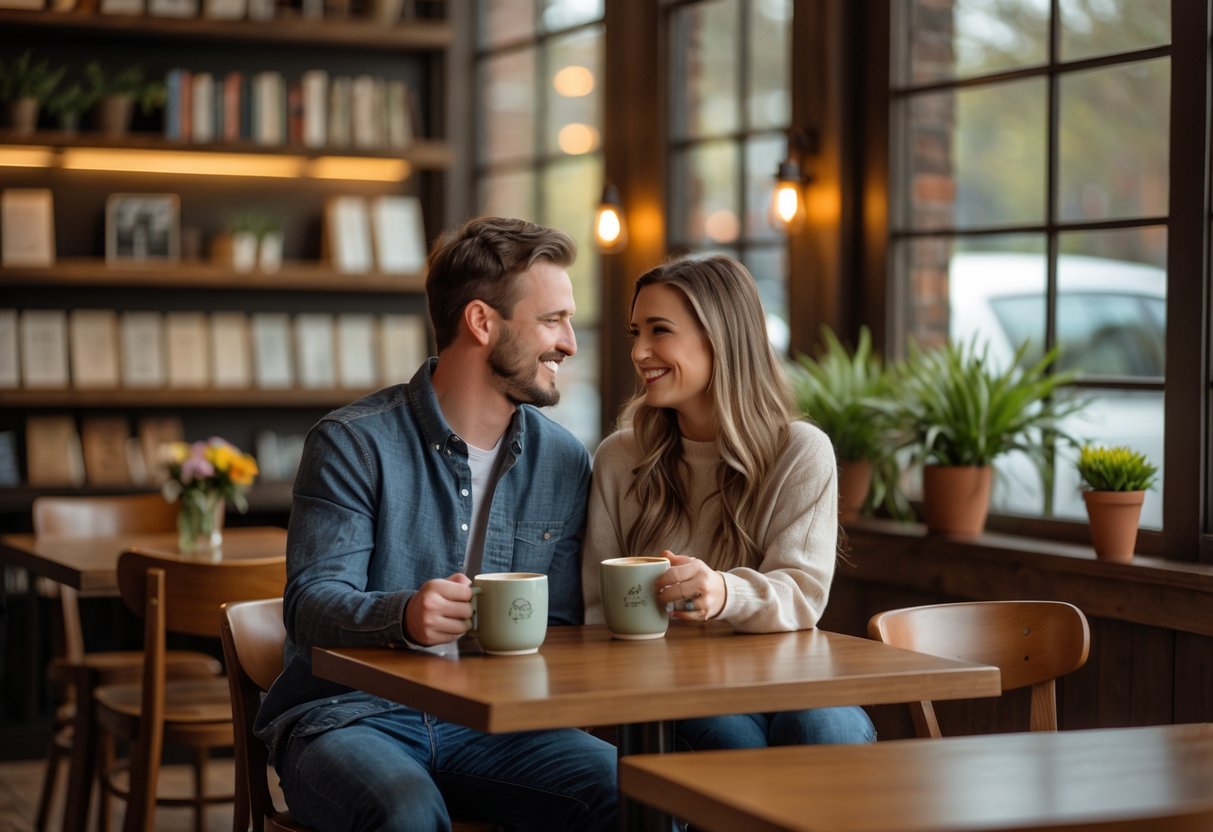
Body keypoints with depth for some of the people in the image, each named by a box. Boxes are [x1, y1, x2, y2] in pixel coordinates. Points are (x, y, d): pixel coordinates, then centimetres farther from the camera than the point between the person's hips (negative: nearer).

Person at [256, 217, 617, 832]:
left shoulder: (563, 462, 10)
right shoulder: (355, 442, -5)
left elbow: (559, 626, 13)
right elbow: (312, 602, -14)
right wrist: (403, 615, -35)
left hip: (488, 721, 4)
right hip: (350, 713, -4)